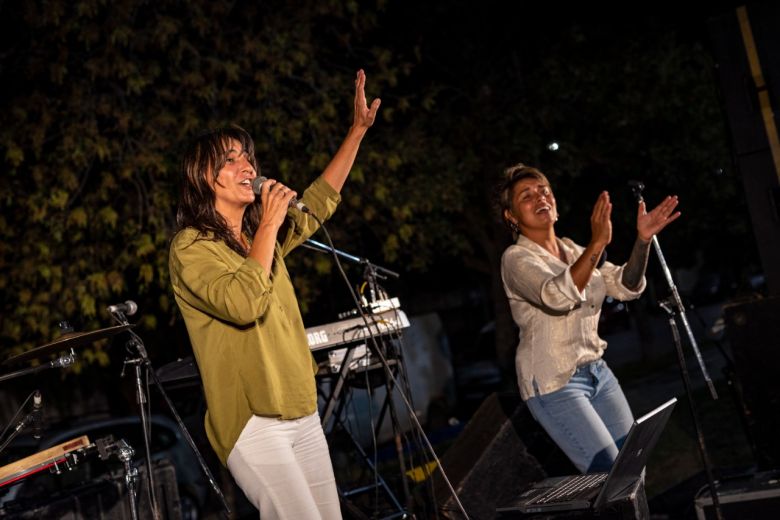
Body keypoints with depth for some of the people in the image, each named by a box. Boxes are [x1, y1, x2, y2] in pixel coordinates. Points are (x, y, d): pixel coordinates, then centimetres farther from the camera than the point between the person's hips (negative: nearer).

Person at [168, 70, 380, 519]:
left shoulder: (261, 236, 13)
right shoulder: (191, 247, -11)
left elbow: (319, 203, 25)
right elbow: (245, 303, -27)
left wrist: (358, 130, 24)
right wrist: (269, 225, -18)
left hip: (304, 414, 8)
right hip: (252, 421, -8)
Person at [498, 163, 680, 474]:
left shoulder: (573, 251, 11)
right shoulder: (516, 259, -11)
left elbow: (627, 287, 1)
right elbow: (557, 296, -31)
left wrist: (643, 240, -13)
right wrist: (598, 244, -39)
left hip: (597, 372, 7)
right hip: (553, 383, -7)